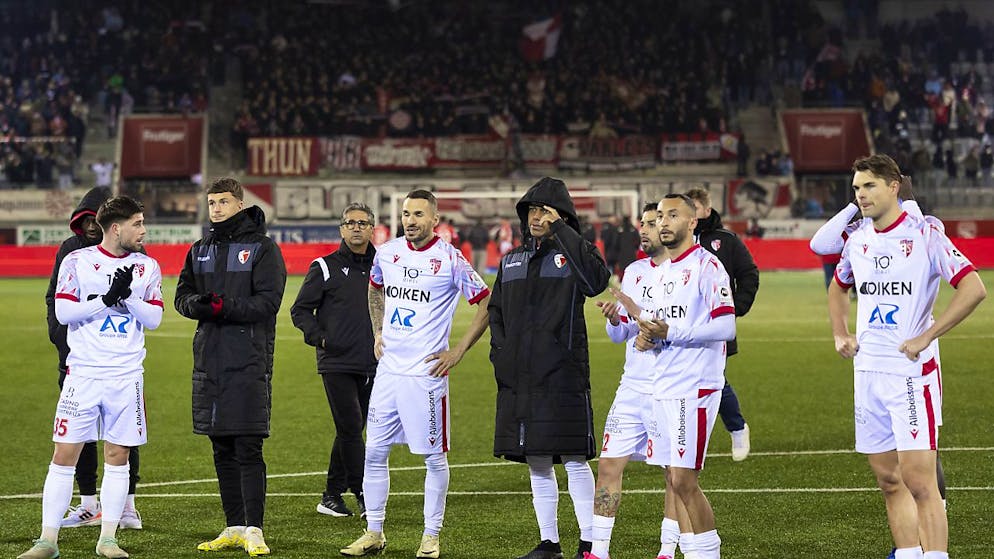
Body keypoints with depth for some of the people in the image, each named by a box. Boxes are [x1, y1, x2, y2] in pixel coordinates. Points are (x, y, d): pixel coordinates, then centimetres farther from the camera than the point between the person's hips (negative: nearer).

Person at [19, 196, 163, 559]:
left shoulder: (147, 267, 8)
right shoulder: (77, 261, -1)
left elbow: (153, 319, 2)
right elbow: (63, 312, -8)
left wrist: (127, 296, -13)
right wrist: (107, 299, -16)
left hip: (127, 375, 3)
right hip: (83, 372, -2)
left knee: (118, 455, 4)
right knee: (65, 453, -3)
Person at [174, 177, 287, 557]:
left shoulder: (262, 248, -2)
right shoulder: (200, 250, 16)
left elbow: (268, 301, -11)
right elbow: (182, 296, 12)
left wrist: (226, 307, -22)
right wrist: (198, 304, -10)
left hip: (249, 361, -6)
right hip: (209, 360, 6)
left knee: (248, 449, -8)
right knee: (222, 450, 9)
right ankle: (234, 528, 16)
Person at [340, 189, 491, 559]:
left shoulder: (449, 259, -9)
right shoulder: (387, 253, 7)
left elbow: (486, 305, -4)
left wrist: (459, 351, -6)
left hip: (426, 372, -5)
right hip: (388, 369, 5)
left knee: (434, 456, 1)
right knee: (374, 452, 5)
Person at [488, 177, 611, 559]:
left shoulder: (573, 253, 0)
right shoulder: (512, 261, 17)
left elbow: (596, 280, -23)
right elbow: (496, 310, 24)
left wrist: (561, 231, -18)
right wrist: (499, 352, 8)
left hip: (563, 374, -6)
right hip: (519, 377, 6)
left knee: (575, 460, -7)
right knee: (537, 463, 9)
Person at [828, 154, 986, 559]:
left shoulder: (924, 234, -9)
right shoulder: (857, 240, 11)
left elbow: (974, 288, -17)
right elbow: (838, 287, 32)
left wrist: (926, 337, -18)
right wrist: (840, 335, 17)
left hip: (912, 371, -6)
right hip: (868, 371, 7)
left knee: (918, 481, -11)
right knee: (888, 479, 10)